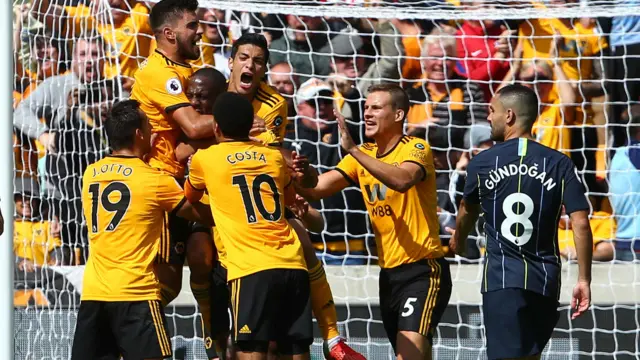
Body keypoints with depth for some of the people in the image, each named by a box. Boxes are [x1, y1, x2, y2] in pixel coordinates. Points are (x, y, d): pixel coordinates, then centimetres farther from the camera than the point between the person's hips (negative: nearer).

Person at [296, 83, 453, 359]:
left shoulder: (416, 149, -9)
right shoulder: (363, 155, 10)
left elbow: (402, 179, -32)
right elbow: (318, 189, 1)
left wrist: (353, 150, -37)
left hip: (423, 270, -8)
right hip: (389, 272, 8)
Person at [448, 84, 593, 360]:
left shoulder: (482, 163, 1)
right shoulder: (560, 164, 0)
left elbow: (467, 213, 20)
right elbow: (581, 224, -6)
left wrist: (458, 241, 42)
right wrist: (584, 280, 0)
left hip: (501, 276, -2)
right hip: (545, 280, 3)